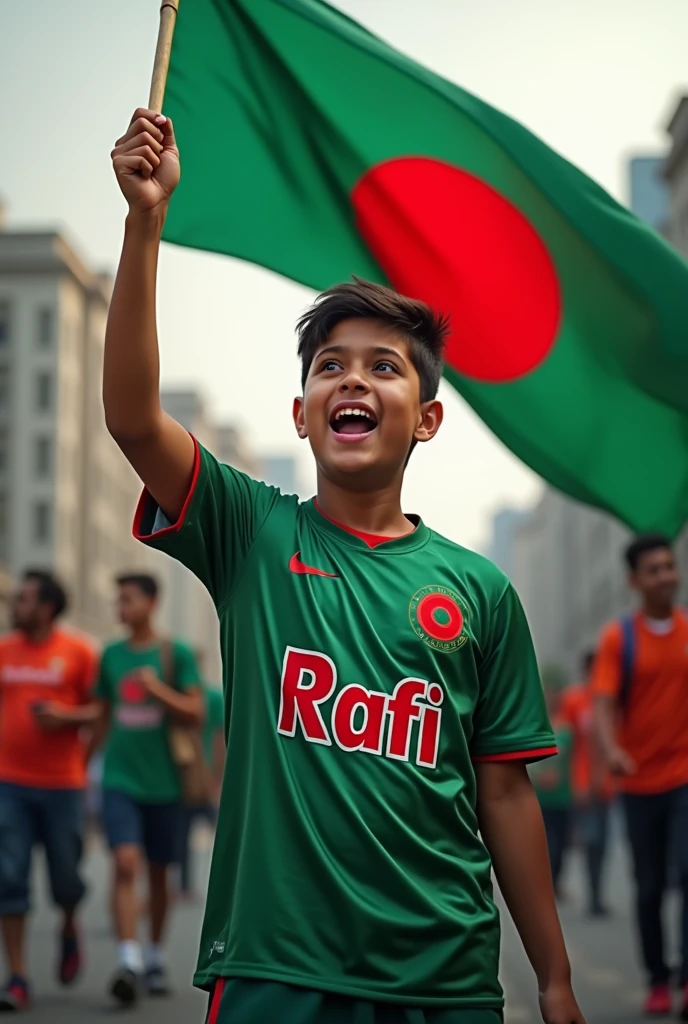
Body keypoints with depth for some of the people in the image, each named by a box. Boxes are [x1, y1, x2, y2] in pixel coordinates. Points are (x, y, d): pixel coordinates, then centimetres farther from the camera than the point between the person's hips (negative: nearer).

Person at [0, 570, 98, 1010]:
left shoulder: (78, 651, -3)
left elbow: (102, 709, -2)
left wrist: (66, 716, -17)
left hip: (63, 784, -2)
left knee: (65, 876, 4)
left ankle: (70, 928, 38)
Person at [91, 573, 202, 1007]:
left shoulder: (176, 653, -1)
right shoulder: (111, 655, 8)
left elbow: (196, 711, -5)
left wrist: (159, 690, -19)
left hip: (162, 780, -1)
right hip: (120, 779, 1)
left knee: (158, 872, 11)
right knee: (125, 863, -16)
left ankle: (155, 957, 28)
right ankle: (129, 961, -21)